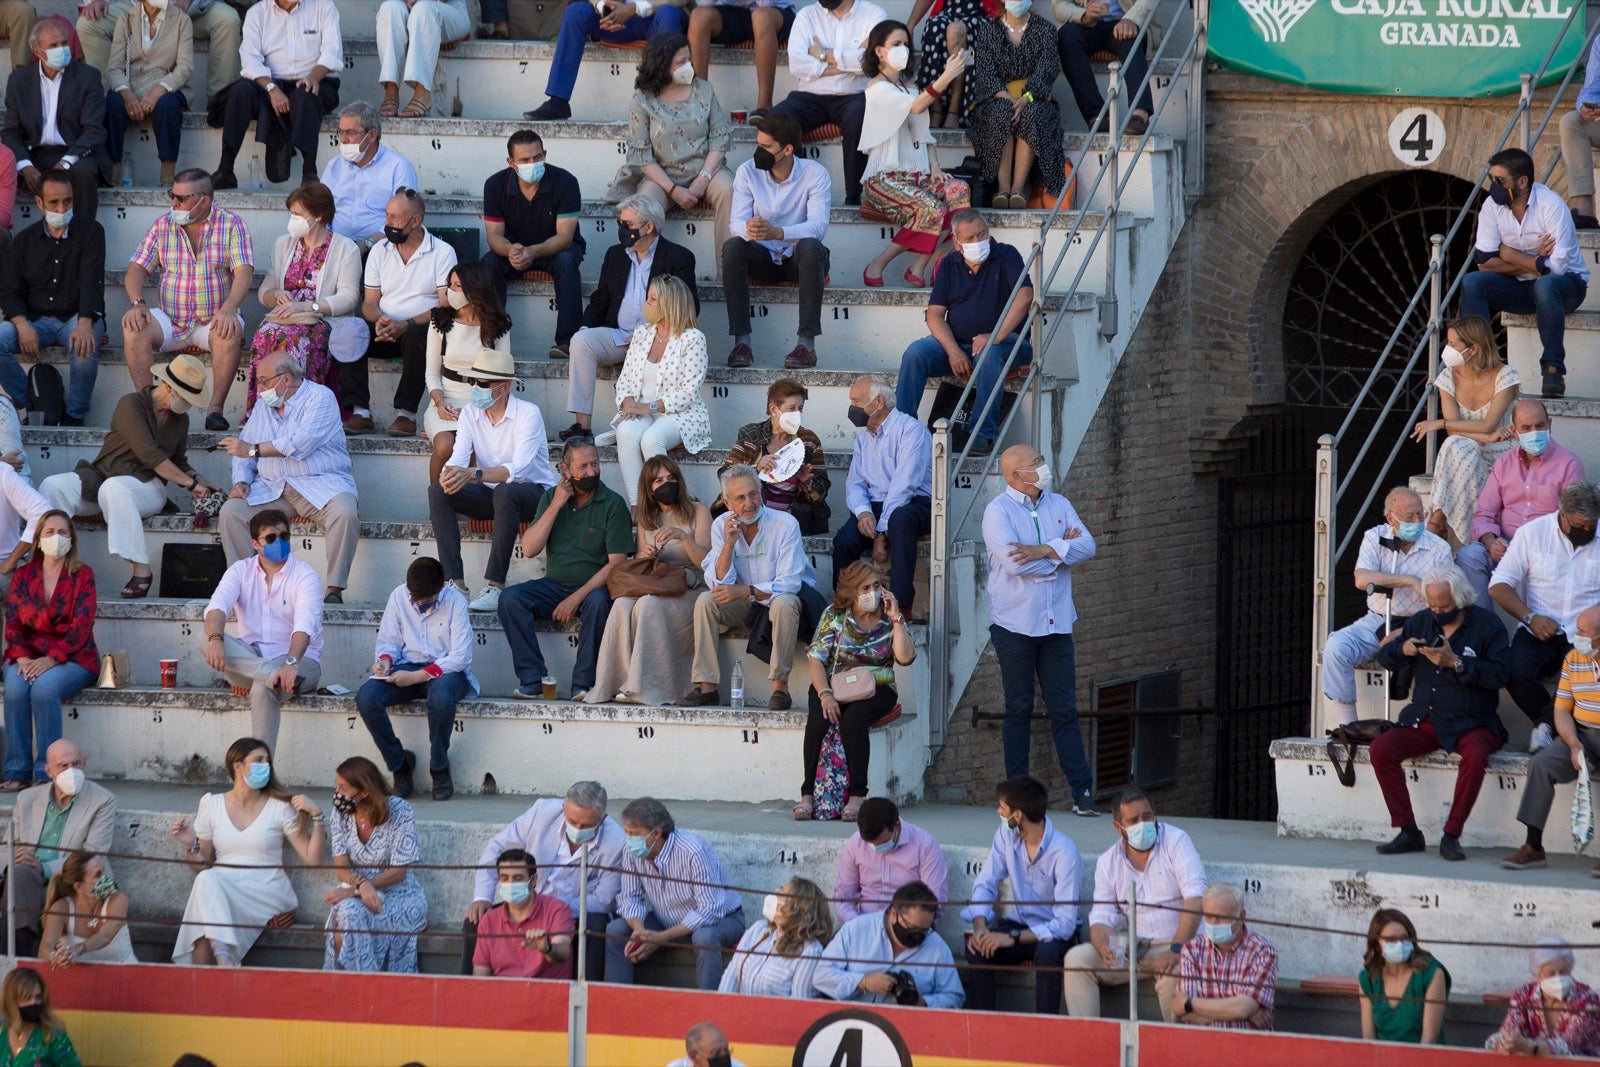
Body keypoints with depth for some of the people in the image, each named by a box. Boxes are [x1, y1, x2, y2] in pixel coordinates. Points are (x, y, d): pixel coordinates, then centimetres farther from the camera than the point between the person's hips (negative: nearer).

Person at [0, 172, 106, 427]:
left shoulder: (91, 232, -2)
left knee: (85, 347, -37)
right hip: (35, 318, 3)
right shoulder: (24, 240, 7)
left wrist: (84, 324, -32)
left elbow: (92, 282, -14)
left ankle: (75, 415, -15)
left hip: (78, 317, -3)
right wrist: (22, 325, -18)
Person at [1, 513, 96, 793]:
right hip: (28, 654, 3)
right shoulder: (23, 575, 11)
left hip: (71, 657, -3)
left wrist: (51, 659, -20)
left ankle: (45, 774, -29)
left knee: (44, 689, -34)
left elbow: (81, 626, -8)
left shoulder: (82, 575, 1)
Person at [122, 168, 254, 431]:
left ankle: (216, 409, -28)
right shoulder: (162, 226, 7)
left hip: (214, 320, -3)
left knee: (230, 333, -36)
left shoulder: (231, 225, -1)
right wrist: (137, 303, -17)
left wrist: (228, 310, -30)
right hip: (170, 321, 3)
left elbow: (244, 272, -12)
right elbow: (136, 269, 4)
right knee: (134, 329, -26)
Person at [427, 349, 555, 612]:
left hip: (534, 493, -5)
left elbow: (518, 469, -30)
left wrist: (473, 474, -45)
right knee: (437, 492, -20)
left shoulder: (528, 414, -17)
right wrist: (448, 475, -36)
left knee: (504, 492, -40)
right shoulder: (470, 413, 0)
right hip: (491, 495, 5)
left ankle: (495, 585, -37)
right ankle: (454, 583, -25)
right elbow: (458, 458, -10)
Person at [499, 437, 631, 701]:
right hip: (554, 585, 4)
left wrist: (577, 597, -20)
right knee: (510, 599, -22)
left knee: (598, 602, -37)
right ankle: (533, 682, -24)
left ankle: (583, 684, -28)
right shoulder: (551, 497, 7)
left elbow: (616, 563, -12)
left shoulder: (613, 504, -5)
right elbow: (529, 549, -3)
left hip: (594, 587, -4)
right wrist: (557, 505, -10)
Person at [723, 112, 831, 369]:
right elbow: (736, 221, -12)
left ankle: (807, 342, -37)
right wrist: (749, 230, -39)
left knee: (810, 246, -36)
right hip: (763, 258, 2)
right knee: (732, 246, -29)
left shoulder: (815, 174, -12)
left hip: (799, 260, -2)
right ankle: (742, 341, -31)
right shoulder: (747, 172, -4)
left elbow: (818, 226, -25)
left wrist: (777, 232, -43)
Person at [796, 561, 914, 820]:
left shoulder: (890, 620, 4)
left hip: (876, 690, -1)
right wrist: (825, 694, -19)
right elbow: (816, 659, -4)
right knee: (818, 720, -31)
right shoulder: (834, 615, 3)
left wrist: (896, 618, -11)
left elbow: (905, 657, -11)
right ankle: (807, 793, -26)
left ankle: (857, 795, -31)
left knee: (853, 719, -33)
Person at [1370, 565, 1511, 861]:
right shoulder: (1420, 622, 10)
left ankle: (1452, 835, -23)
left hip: (1472, 724, -5)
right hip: (1425, 721, 5)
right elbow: (1384, 657, 14)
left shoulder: (1487, 624, -5)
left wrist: (1456, 662, -24)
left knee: (1475, 755, -37)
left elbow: (1500, 673, -16)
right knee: (1381, 748, -19)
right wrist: (1402, 649, -9)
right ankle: (1408, 833, -14)